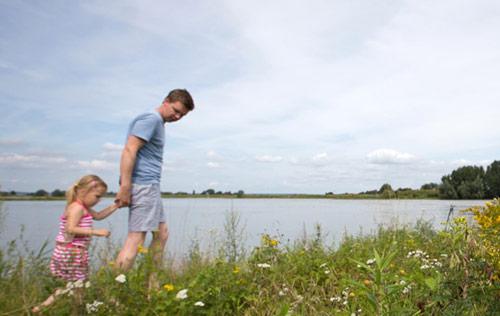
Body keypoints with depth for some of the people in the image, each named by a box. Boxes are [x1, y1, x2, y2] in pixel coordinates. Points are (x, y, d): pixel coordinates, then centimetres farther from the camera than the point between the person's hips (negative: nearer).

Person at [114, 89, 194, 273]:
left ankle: (151, 284, 22)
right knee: (136, 238, -11)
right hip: (143, 185, -10)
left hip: (150, 187, 10)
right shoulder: (151, 119, -9)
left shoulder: (158, 123, 20)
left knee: (162, 234, 14)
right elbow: (129, 151, -18)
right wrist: (125, 187, -22)